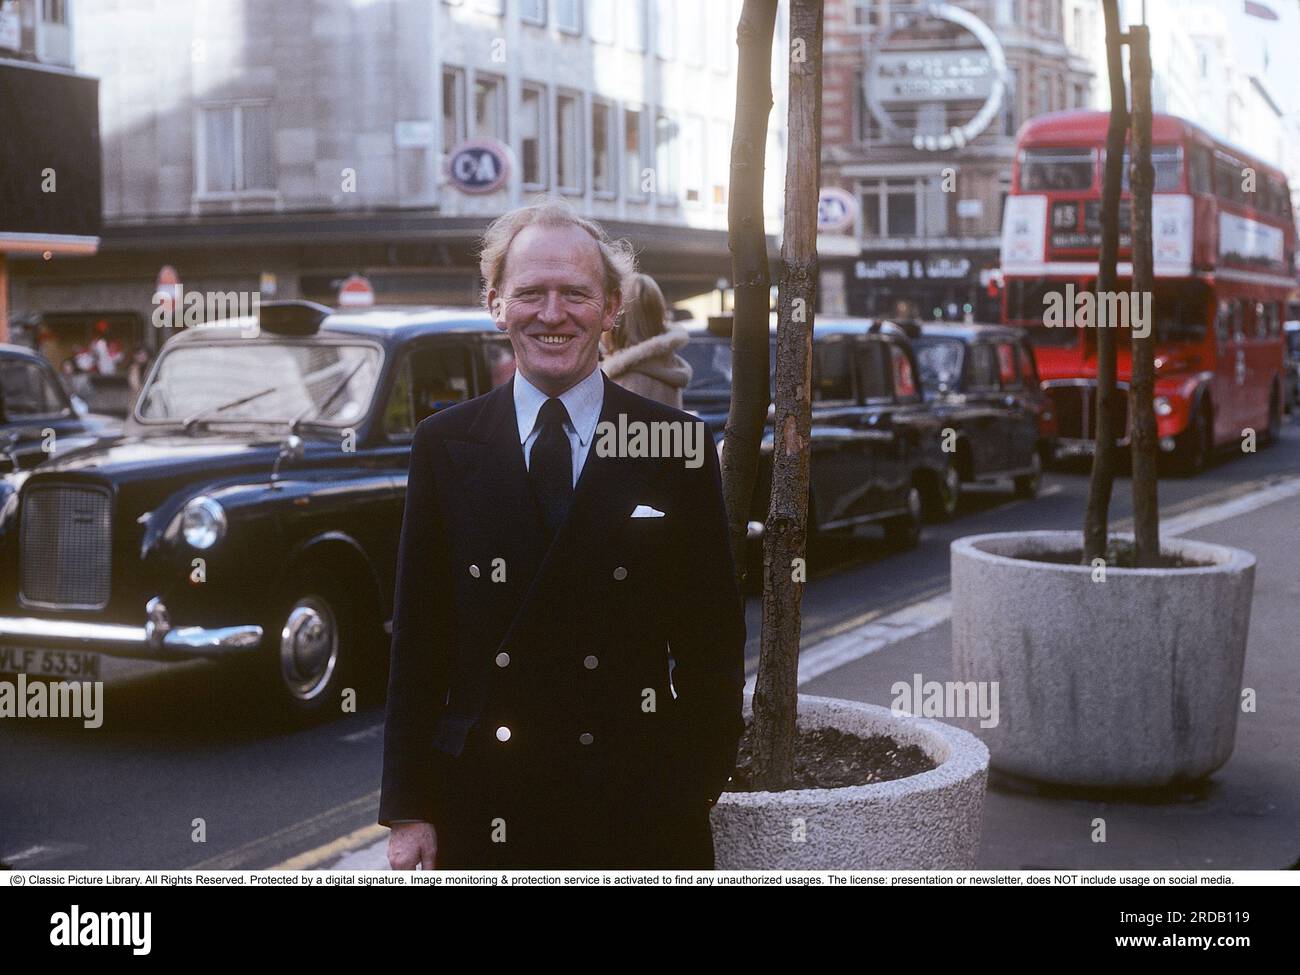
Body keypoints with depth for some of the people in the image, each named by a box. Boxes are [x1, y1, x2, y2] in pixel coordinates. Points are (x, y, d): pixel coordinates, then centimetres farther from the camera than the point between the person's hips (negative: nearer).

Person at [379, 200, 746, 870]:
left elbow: (712, 636, 2)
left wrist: (698, 786, -4)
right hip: (481, 814, 1)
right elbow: (417, 637, 4)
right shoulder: (442, 445, 4)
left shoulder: (678, 446, 0)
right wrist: (408, 811, 0)